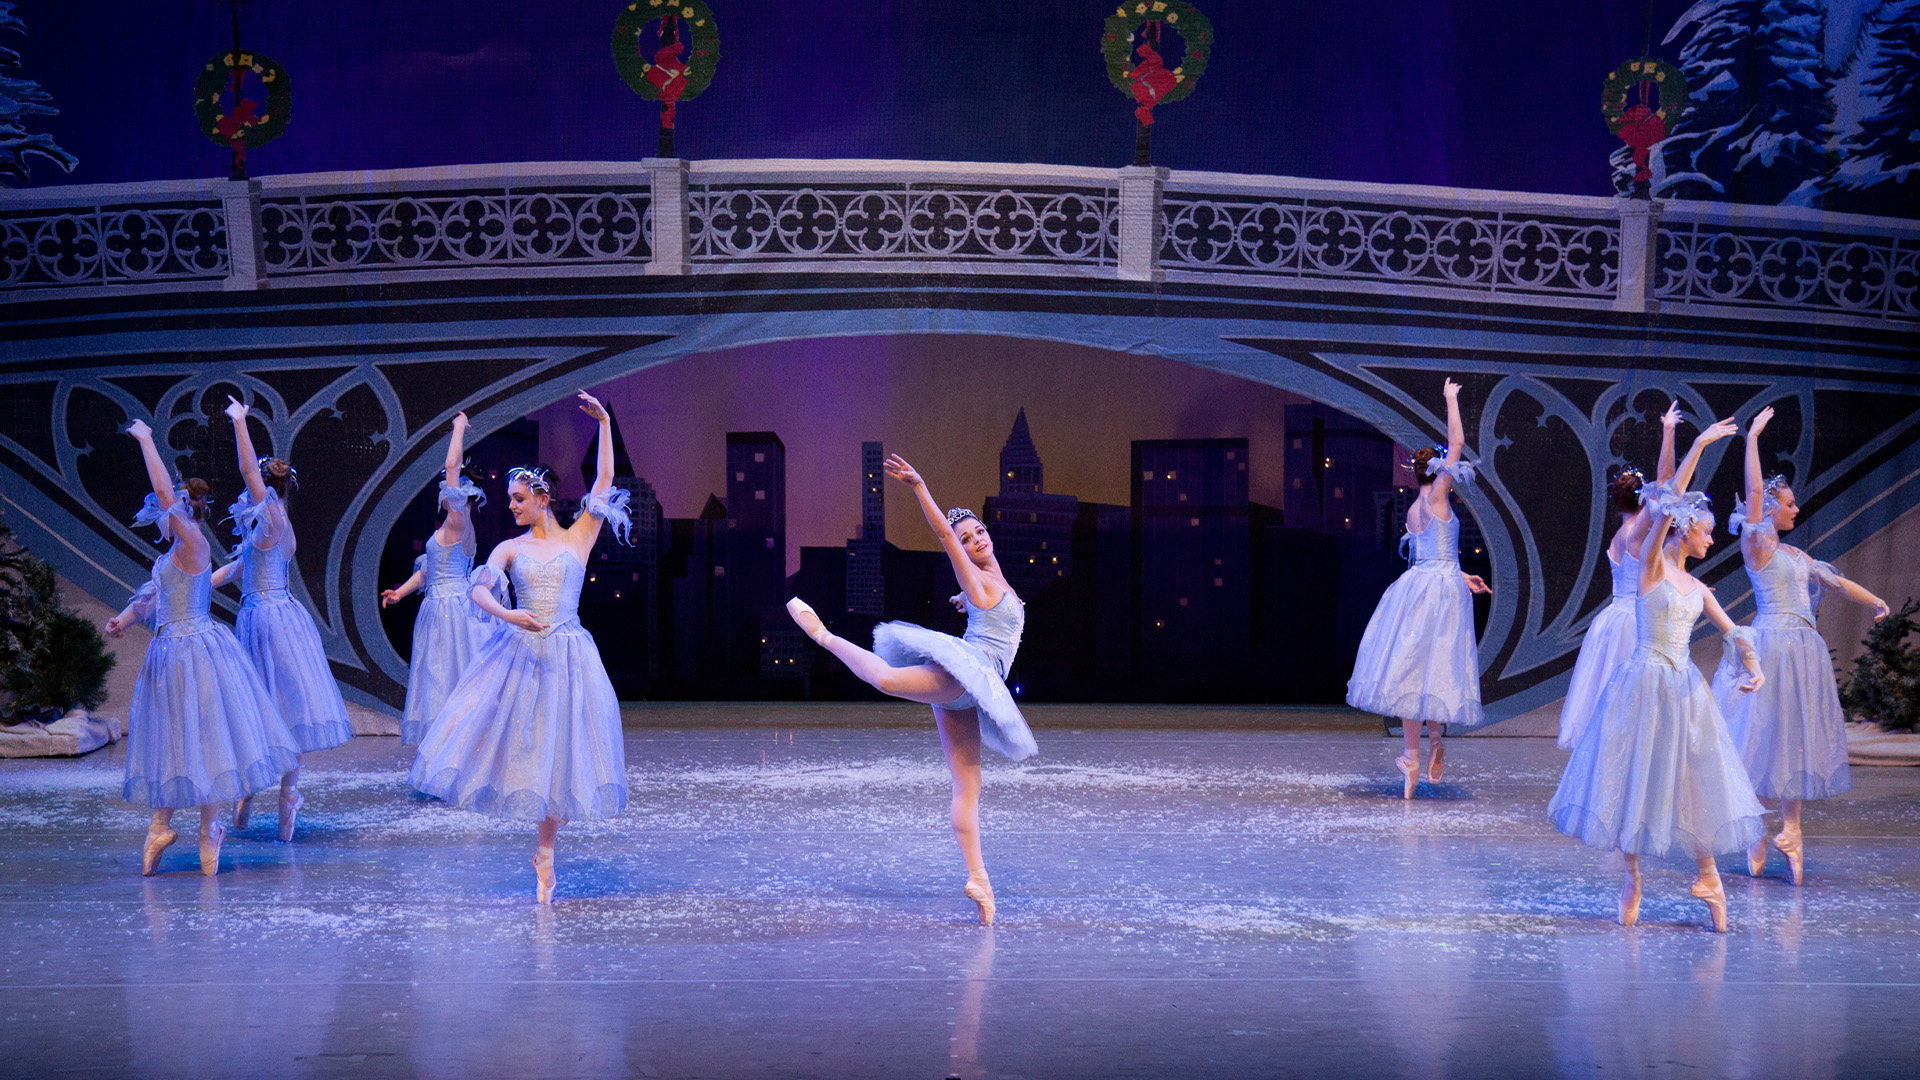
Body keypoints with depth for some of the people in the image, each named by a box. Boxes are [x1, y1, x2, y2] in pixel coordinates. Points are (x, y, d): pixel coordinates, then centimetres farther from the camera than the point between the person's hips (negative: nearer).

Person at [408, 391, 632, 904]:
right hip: (517, 651, 1)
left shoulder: (577, 538, 5)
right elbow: (478, 589, -6)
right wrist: (505, 614, -25)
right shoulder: (510, 549, 7)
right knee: (512, 738, -7)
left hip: (565, 656, -1)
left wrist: (604, 423, -1)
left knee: (559, 750, 1)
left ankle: (544, 853, 11)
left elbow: (605, 482, 1)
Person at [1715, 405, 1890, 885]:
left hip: (1803, 648, 8)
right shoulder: (1756, 544, -4)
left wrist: (1874, 600, 7)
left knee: (1795, 737, 8)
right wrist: (1753, 439, -16)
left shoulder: (1793, 554, 18)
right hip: (1772, 643, -8)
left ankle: (1791, 831, 11)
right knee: (1764, 734, -4)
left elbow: (1835, 580, 20)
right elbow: (1754, 490, -15)